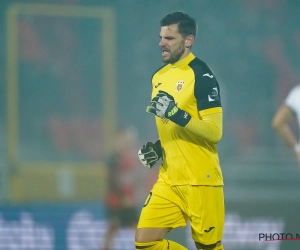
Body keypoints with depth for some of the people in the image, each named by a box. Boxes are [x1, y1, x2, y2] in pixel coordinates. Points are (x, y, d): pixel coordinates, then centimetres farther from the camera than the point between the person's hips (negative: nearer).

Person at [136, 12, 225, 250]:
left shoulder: (201, 75, -12)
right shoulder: (159, 76, 12)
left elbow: (215, 132, -19)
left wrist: (177, 114, -29)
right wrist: (157, 147, 6)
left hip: (200, 181, -7)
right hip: (169, 179, 7)